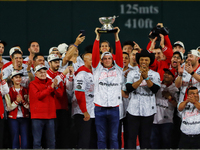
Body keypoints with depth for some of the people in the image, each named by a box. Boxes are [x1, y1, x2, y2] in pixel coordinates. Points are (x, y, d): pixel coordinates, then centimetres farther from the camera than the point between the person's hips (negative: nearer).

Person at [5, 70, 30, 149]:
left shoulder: (26, 91, 8)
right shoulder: (9, 92, 2)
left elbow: (29, 106, 3)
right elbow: (9, 108, -2)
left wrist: (23, 101, -15)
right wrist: (16, 101, -16)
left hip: (24, 118, 1)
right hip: (13, 119, -1)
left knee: (25, 142, -4)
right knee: (15, 140, -1)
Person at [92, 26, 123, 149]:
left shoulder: (117, 69, 9)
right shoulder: (98, 69, 8)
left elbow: (119, 55, -1)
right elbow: (95, 55, -2)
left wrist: (116, 37, -6)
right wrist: (97, 38, -8)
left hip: (114, 108, 0)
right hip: (100, 108, 0)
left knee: (114, 138, 4)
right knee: (101, 138, 3)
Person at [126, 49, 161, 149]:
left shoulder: (155, 75, 6)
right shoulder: (132, 73, 7)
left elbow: (155, 89, -10)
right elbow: (129, 88, -8)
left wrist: (146, 77, -19)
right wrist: (140, 79, -18)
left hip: (148, 110, 0)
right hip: (133, 109, 0)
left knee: (145, 137, 5)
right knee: (131, 137, -2)